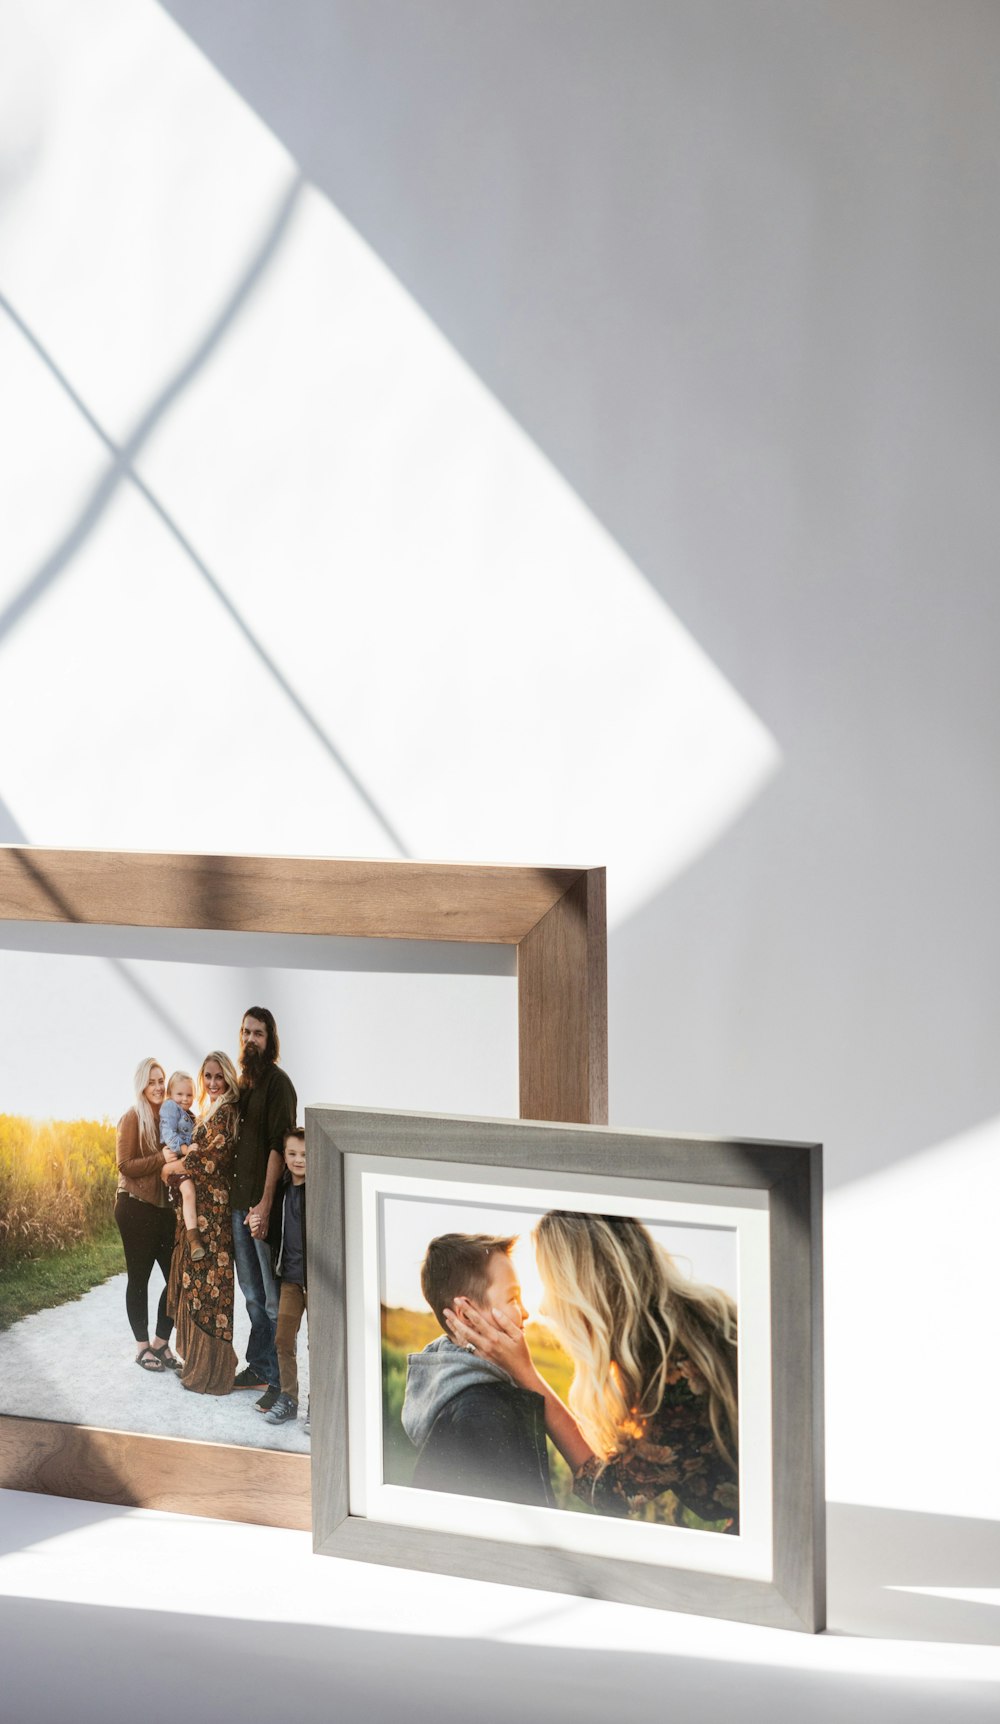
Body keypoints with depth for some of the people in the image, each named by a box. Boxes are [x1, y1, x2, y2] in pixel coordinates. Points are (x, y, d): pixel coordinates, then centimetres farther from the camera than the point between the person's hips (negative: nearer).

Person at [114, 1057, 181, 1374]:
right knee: (139, 1278, 3)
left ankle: (161, 1343, 16)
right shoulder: (132, 1118, -9)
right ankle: (143, 1348, 13)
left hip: (163, 1207, 6)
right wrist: (162, 1159, -21)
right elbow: (125, 1165, -14)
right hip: (135, 1207, -6)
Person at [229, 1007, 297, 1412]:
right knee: (252, 1294, 16)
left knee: (274, 1298, -5)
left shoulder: (277, 1082, -9)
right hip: (239, 1200, 8)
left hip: (264, 1203, -8)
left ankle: (280, 1380, -3)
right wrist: (239, 1200, 11)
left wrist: (265, 1204, -22)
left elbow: (279, 1145, -16)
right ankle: (258, 1367, 25)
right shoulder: (243, 1083, 15)